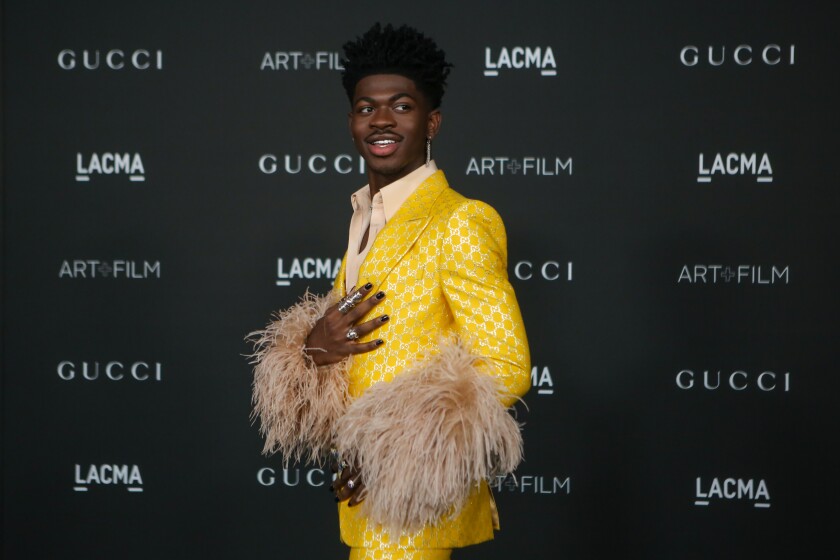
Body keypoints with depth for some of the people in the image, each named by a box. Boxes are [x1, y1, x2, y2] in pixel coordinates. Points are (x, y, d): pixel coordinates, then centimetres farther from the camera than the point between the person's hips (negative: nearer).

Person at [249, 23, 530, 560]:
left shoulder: (460, 225, -13)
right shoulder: (367, 219, 11)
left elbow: (507, 368, -15)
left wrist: (395, 453, -18)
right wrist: (314, 349, -7)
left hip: (415, 498, -7)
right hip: (368, 489, 7)